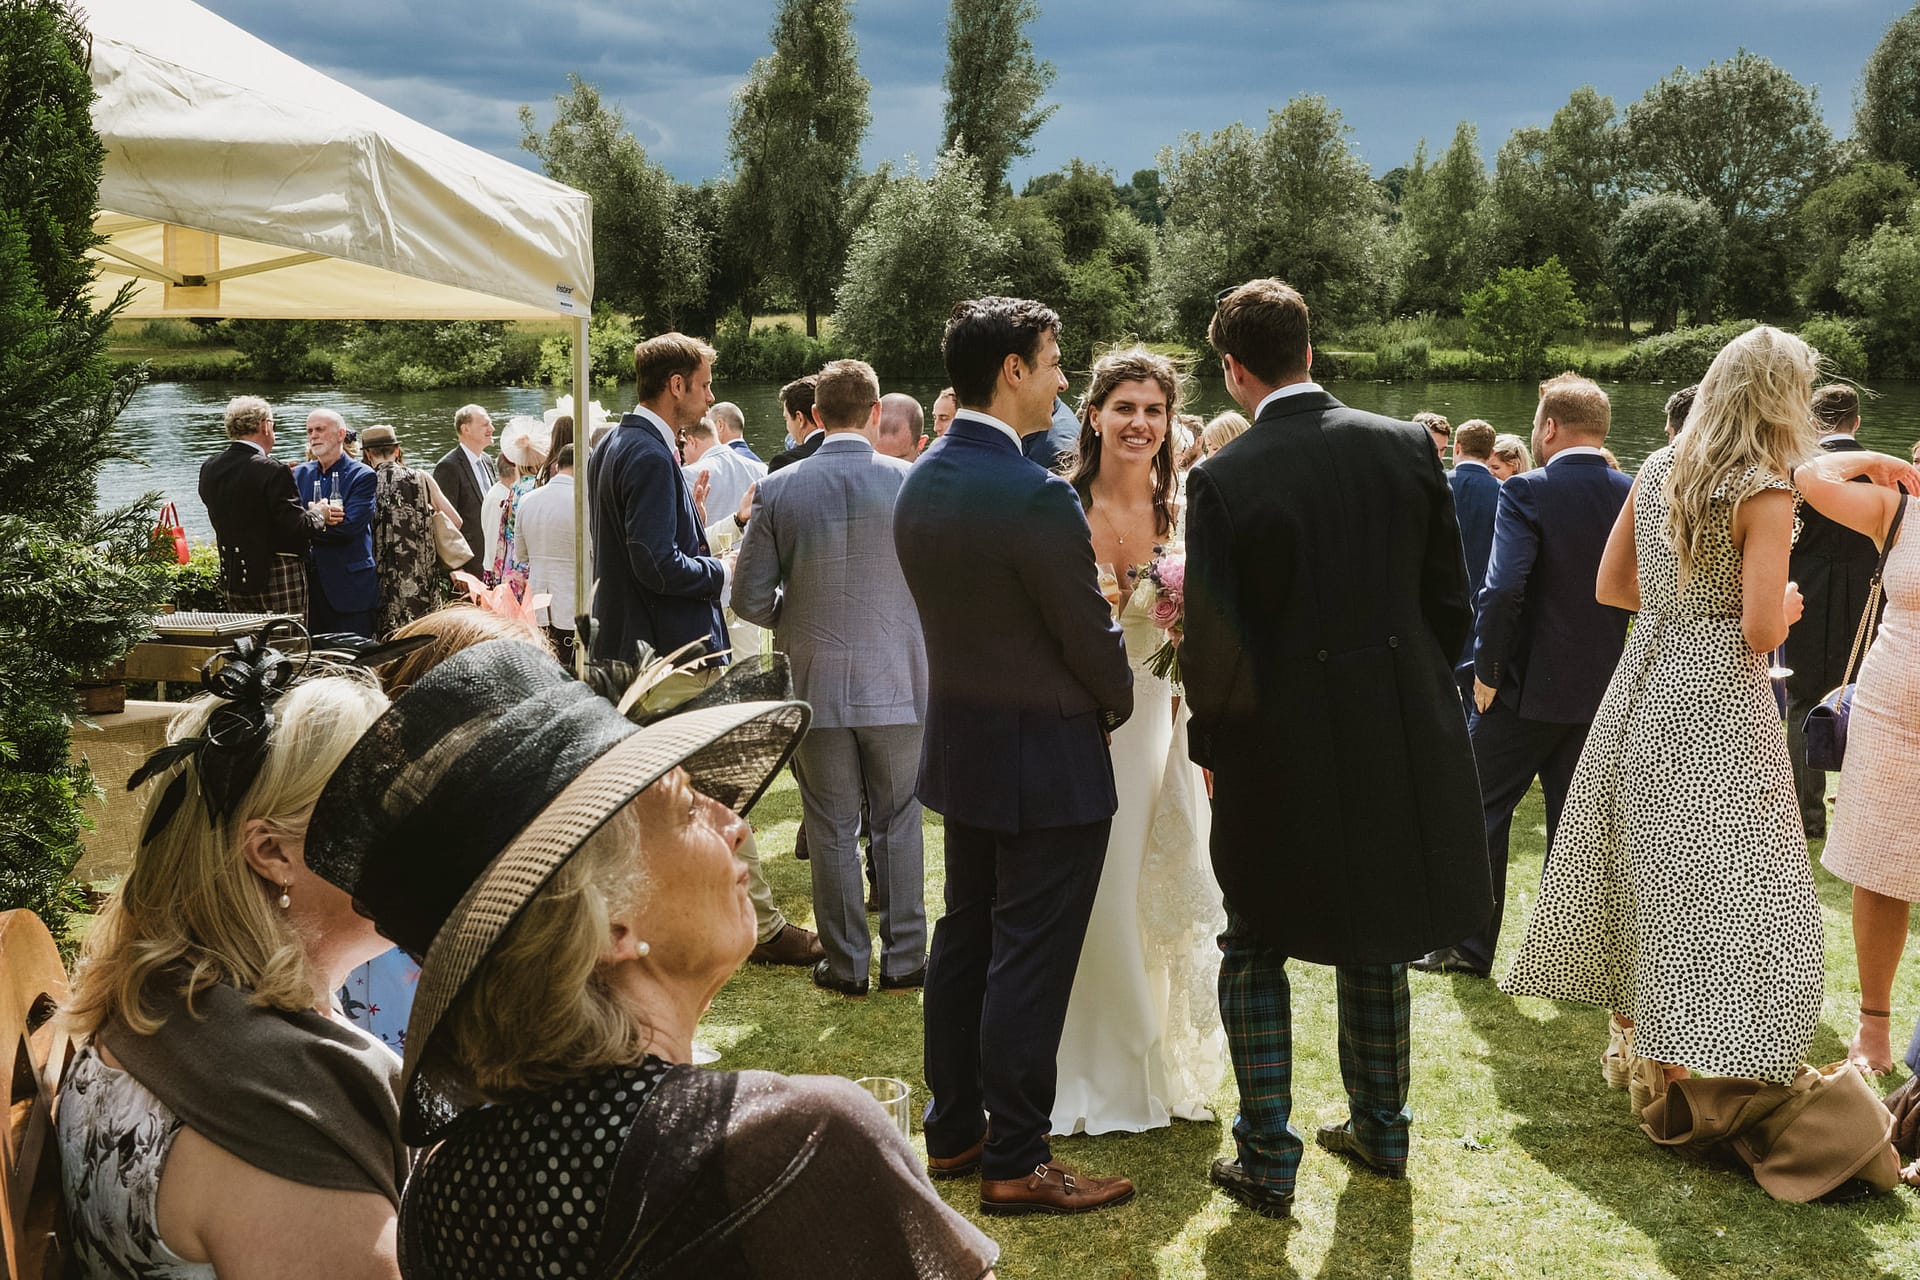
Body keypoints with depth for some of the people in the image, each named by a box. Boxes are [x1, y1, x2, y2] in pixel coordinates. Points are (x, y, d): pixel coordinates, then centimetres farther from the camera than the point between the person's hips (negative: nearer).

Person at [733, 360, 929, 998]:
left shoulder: (779, 489, -7)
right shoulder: (911, 482, -9)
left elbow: (749, 597, -5)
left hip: (816, 684, 0)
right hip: (897, 682, 0)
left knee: (832, 831, 9)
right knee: (897, 825, 12)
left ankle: (846, 963, 17)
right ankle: (904, 957, 19)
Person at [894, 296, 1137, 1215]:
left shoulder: (919, 482, 2)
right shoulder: (1036, 497, -23)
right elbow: (1091, 637, -15)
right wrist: (1118, 702, 4)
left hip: (959, 746, 8)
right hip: (1044, 760, -8)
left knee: (963, 939, 17)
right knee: (1030, 960, 1)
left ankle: (951, 1131, 28)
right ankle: (1014, 1162, 10)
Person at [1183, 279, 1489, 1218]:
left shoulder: (1224, 481, -15)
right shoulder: (1408, 447, -4)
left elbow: (1214, 645, -13)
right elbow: (1452, 604, 1)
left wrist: (1212, 746, 3)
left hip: (1280, 752, -4)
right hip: (1403, 738, 4)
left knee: (1255, 949, 12)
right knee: (1374, 935, 21)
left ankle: (1266, 1160, 13)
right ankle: (1379, 1130, 33)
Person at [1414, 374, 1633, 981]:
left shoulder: (1526, 492, -15)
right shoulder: (1633, 496, 1)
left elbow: (1503, 589, -24)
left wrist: (1487, 672, -13)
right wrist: (1620, 669, 13)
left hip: (1528, 687, -5)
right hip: (1601, 691, 5)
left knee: (1482, 810, 9)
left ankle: (1470, 946, 14)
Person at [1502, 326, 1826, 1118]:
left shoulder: (1656, 472, 5)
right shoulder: (1765, 495, -15)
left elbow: (1610, 587, 10)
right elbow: (1762, 631, -19)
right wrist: (1787, 605, 1)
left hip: (1643, 684, 8)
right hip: (1715, 703, -7)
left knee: (1639, 865, 18)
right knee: (1712, 879, 1)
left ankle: (1629, 1040, 32)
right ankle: (1666, 1070, 3)